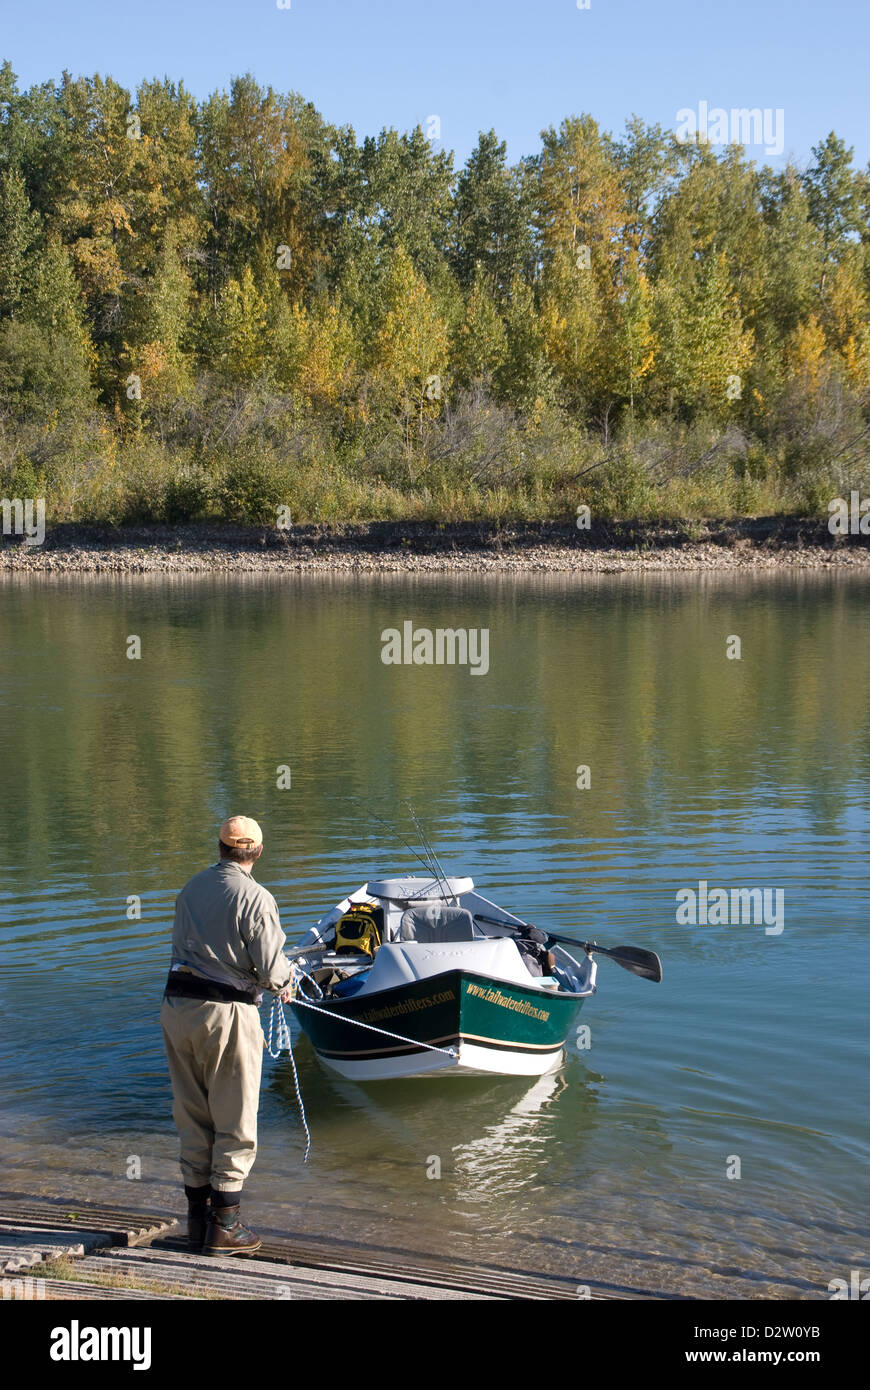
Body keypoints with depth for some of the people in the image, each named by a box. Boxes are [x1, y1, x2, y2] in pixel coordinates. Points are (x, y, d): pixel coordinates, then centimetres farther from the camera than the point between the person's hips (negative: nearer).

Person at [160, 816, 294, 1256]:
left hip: (176, 1005, 6)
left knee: (192, 1117, 14)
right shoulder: (255, 898, -11)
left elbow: (189, 947, 14)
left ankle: (197, 1219, 20)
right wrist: (286, 979, 11)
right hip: (226, 1011, -6)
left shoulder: (191, 888, 10)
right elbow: (271, 970, -14)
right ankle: (224, 1225, 7)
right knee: (235, 1123, 5)